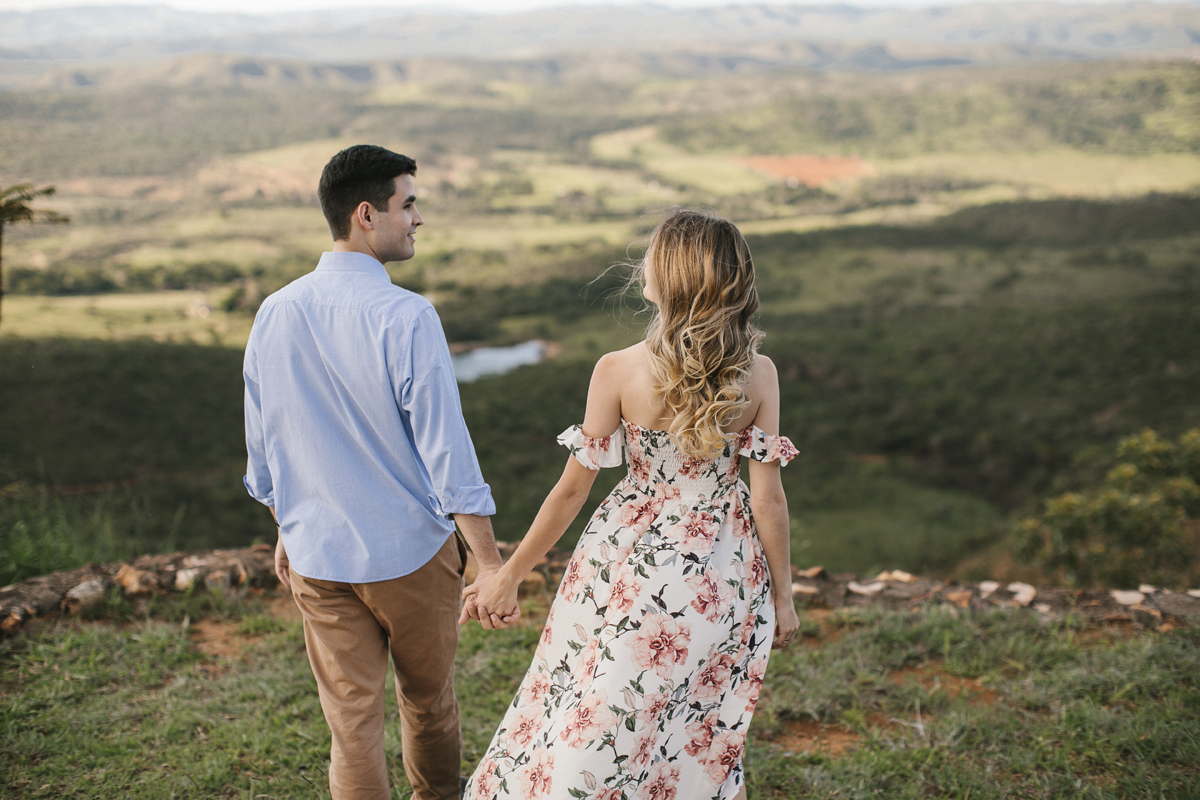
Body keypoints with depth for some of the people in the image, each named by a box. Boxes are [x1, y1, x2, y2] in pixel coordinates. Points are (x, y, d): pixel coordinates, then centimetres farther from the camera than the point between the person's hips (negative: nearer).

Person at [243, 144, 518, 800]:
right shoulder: (405, 317, -19)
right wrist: (488, 561, -15)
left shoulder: (274, 315, -2)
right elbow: (444, 446, -20)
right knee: (428, 701, 21)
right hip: (412, 550, -3)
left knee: (351, 720, 11)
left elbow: (261, 445, 7)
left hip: (316, 555, 4)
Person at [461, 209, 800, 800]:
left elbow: (573, 488, -11)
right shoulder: (757, 374, -11)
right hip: (726, 575, 2)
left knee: (592, 730, 16)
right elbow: (768, 498, -8)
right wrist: (782, 596, 5)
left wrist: (509, 576, 1)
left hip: (633, 565, -2)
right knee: (703, 737, 21)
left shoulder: (618, 371, -16)